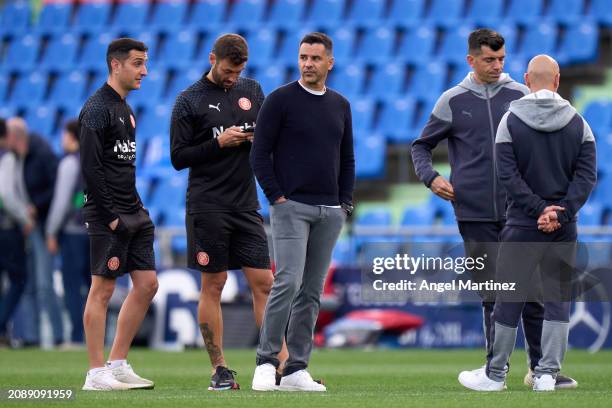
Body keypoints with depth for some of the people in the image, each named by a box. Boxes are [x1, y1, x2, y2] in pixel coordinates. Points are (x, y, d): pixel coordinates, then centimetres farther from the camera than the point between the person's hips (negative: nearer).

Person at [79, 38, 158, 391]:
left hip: (134, 214, 9)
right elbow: (90, 167, -18)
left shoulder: (125, 109, 18)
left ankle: (118, 365, 14)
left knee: (147, 284, 7)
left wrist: (136, 208, 13)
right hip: (108, 217, -9)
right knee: (103, 289, -6)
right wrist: (110, 216, -18)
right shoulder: (97, 109, -12)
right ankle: (97, 374, -2)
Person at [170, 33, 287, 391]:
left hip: (247, 204, 4)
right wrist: (219, 143, -15)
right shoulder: (189, 100, -2)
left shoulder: (252, 90, 12)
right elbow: (178, 157, -4)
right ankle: (219, 369, 5)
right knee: (213, 285, 0)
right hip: (207, 208, -4)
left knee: (264, 283, 0)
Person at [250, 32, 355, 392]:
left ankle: (297, 370, 7)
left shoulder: (340, 105, 13)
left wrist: (345, 202, 9)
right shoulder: (281, 100, -3)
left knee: (312, 292, 5)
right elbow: (260, 153, -4)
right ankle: (266, 362, -9)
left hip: (330, 213, 5)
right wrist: (277, 196, -10)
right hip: (291, 207, -5)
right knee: (288, 282, -17)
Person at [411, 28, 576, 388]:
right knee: (493, 294, 1)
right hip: (475, 215, -1)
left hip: (519, 210, 1)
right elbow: (422, 145, 12)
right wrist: (430, 177, -5)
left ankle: (540, 366, 9)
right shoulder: (453, 101, 3)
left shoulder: (519, 95, 6)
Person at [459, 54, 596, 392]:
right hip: (564, 229, 2)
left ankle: (495, 375, 10)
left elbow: (507, 174, -11)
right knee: (558, 300, 7)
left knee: (509, 300, 5)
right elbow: (586, 174, -6)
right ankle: (547, 374, 4)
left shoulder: (511, 120, -4)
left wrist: (539, 209, -10)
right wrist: (561, 213, -11)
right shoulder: (577, 123, 2)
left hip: (522, 225, -2)